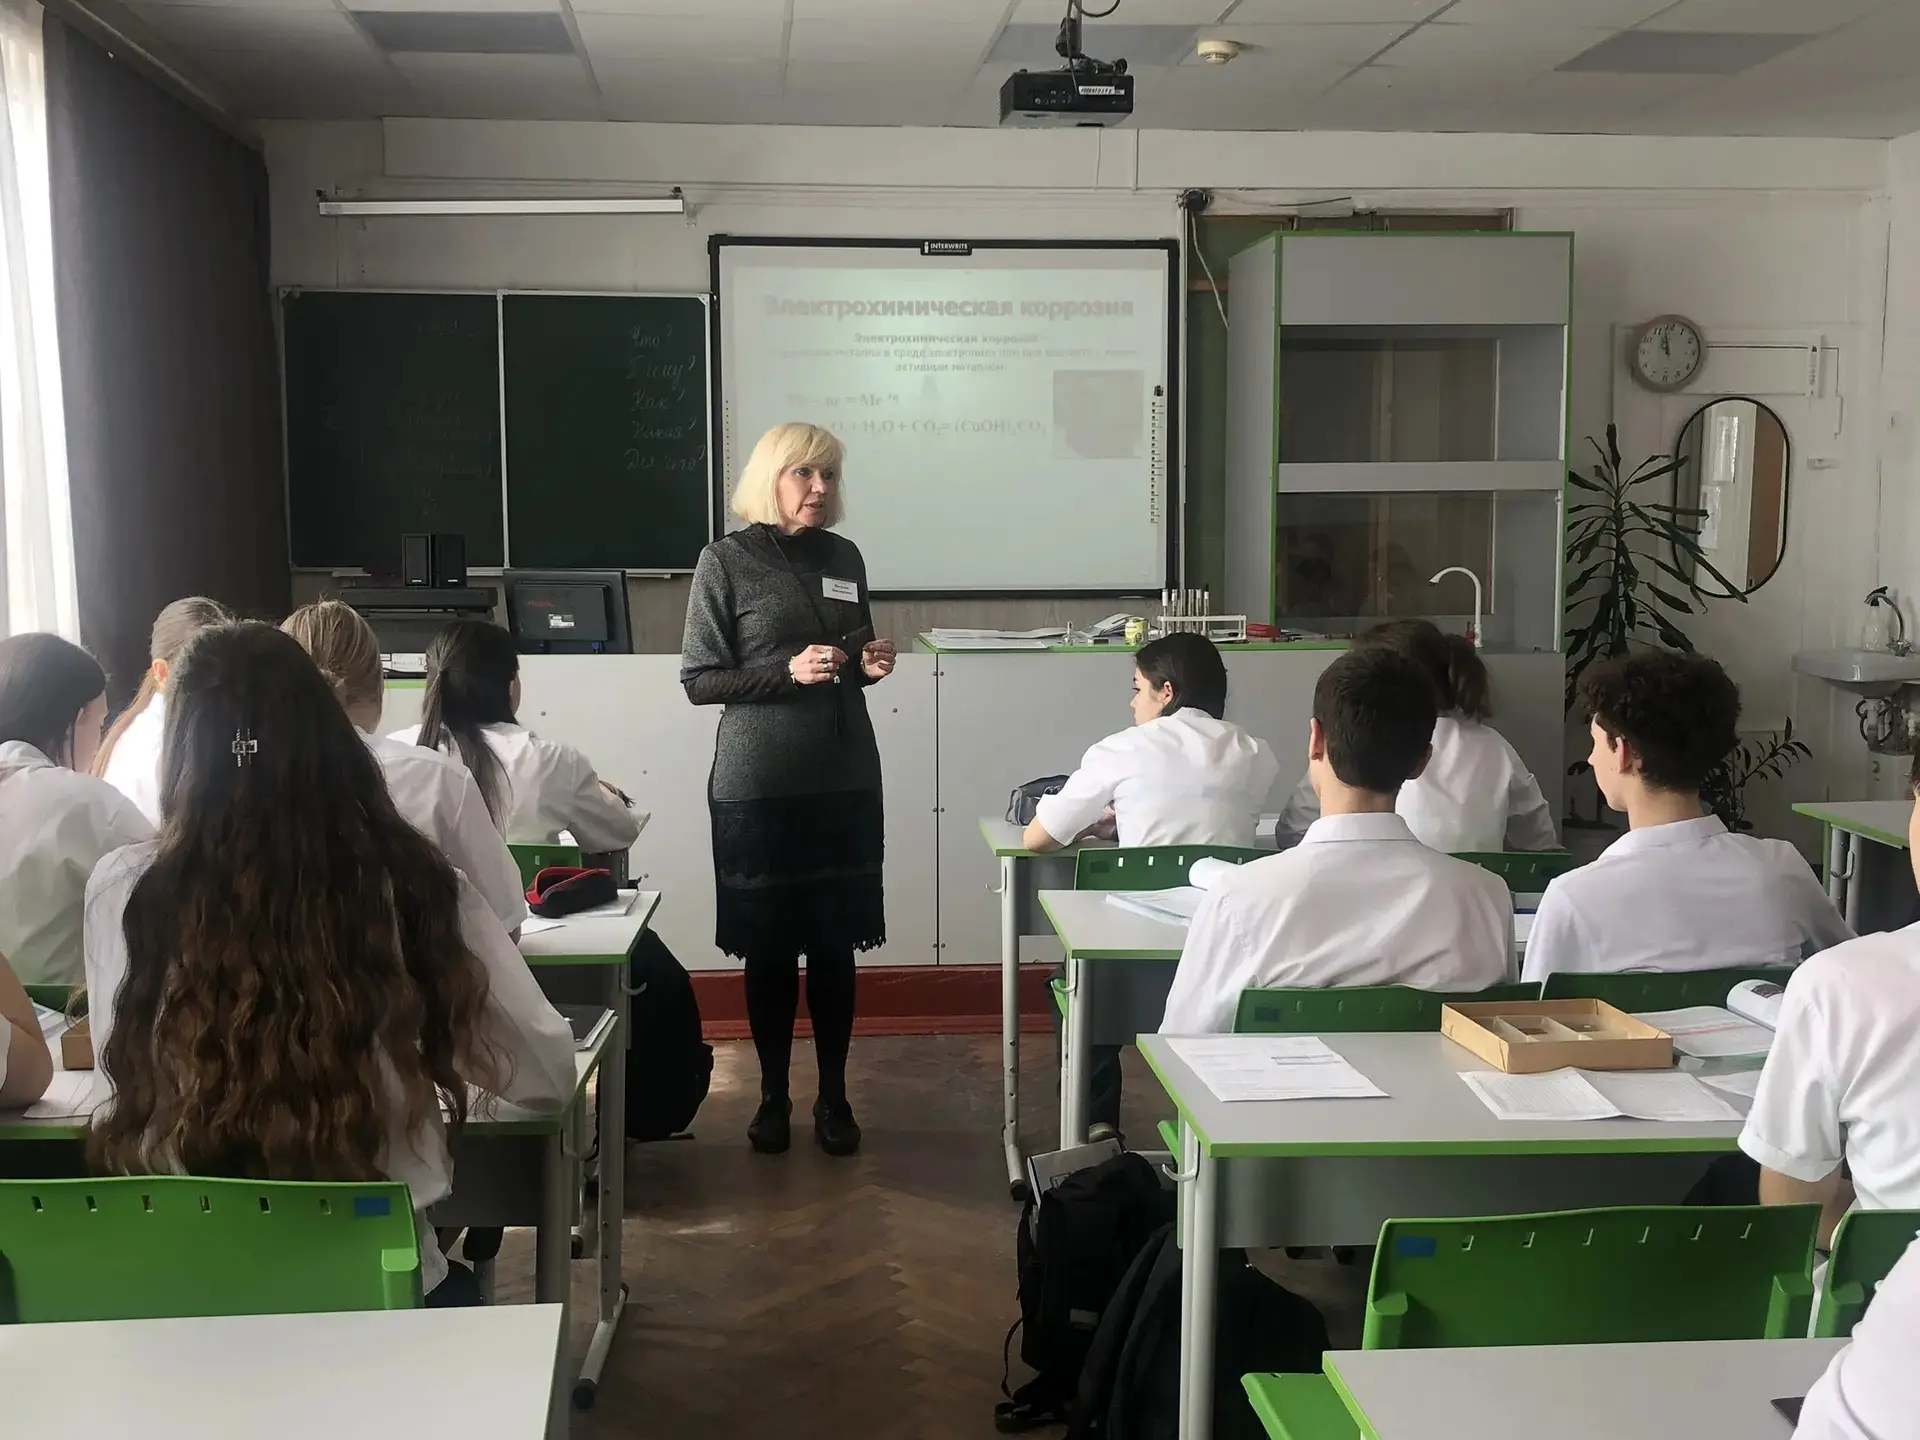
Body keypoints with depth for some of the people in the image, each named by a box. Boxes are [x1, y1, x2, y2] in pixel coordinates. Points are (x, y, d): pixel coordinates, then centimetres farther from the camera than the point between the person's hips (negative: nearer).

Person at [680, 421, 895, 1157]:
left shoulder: (844, 557, 9)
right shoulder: (727, 561, -4)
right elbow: (698, 680, -6)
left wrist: (869, 665, -2)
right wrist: (788, 671, -18)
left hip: (845, 778, 4)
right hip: (758, 784, -3)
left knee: (835, 944, 7)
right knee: (769, 948, 5)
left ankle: (834, 1096, 20)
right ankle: (773, 1096, 21)